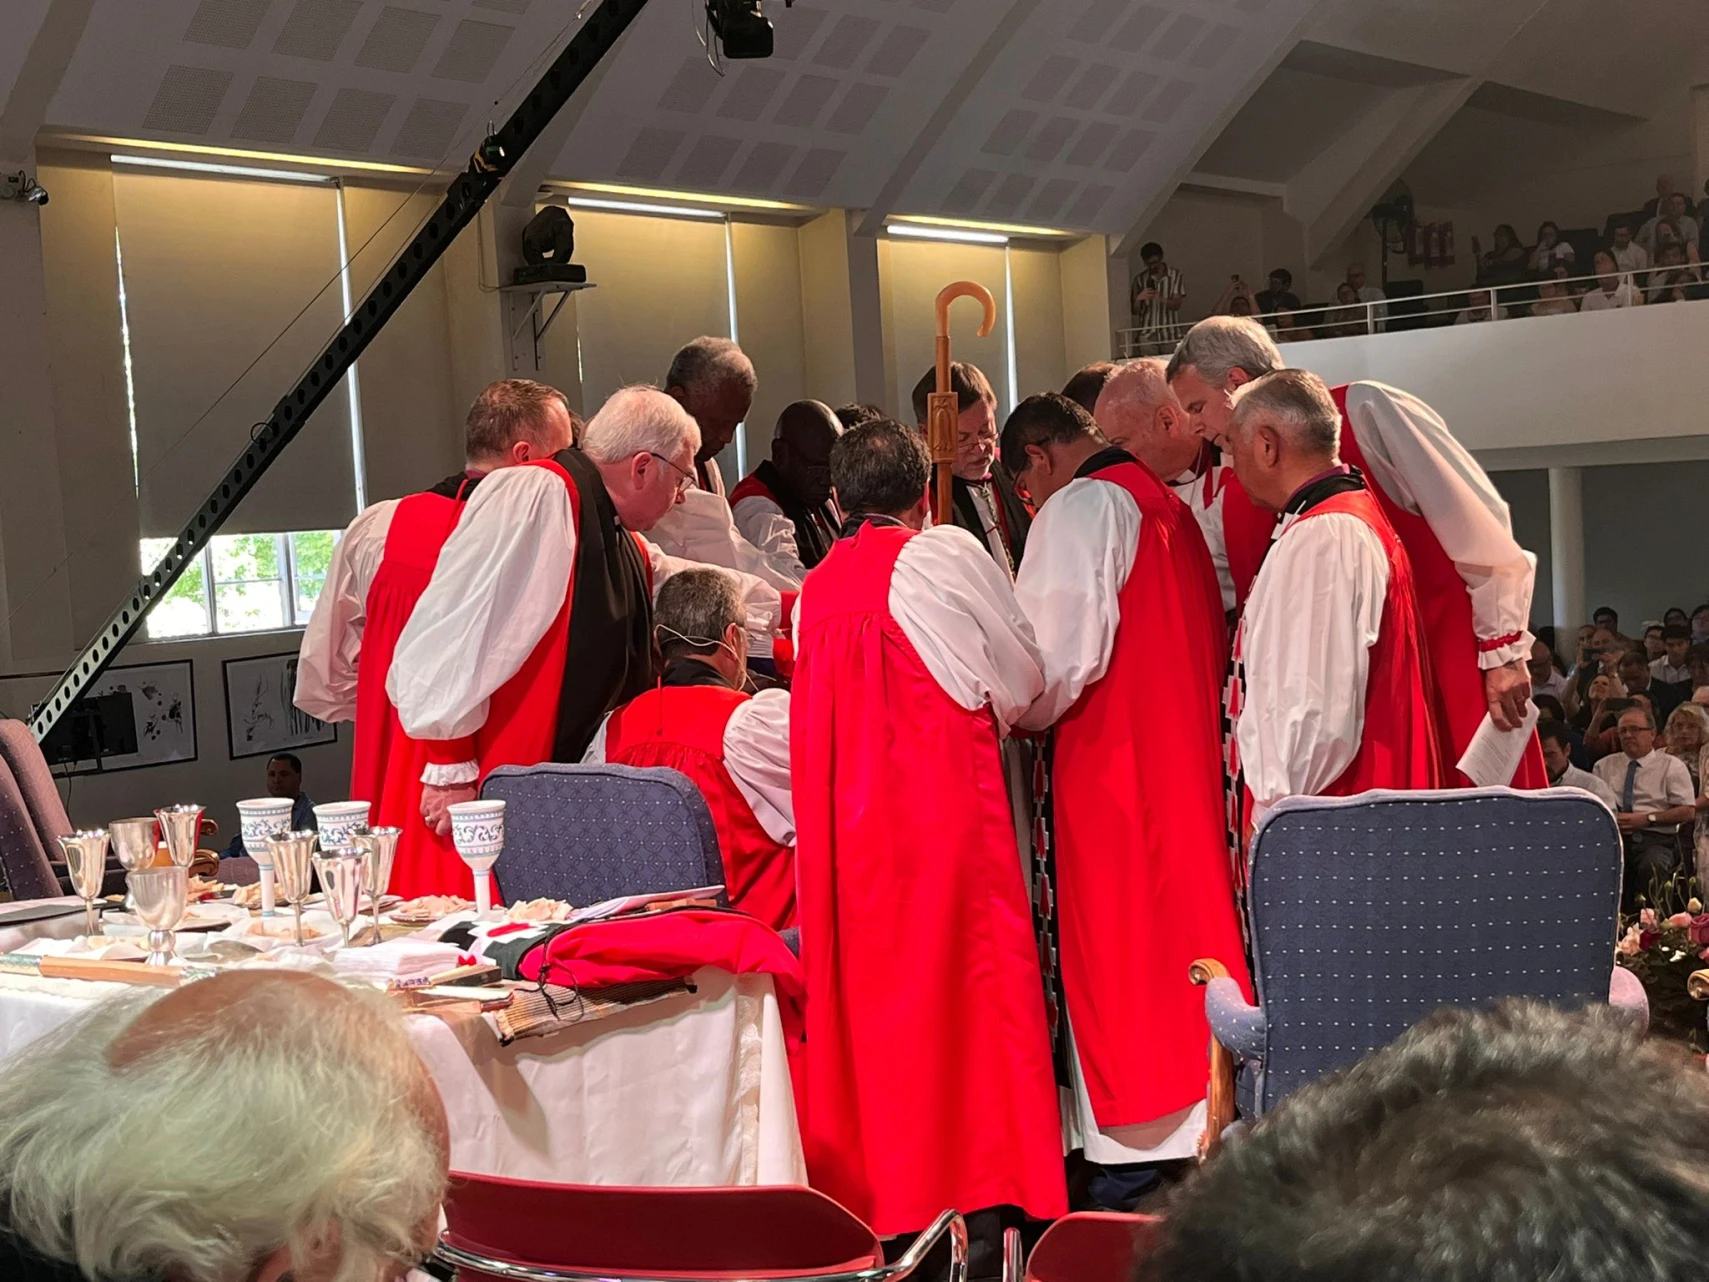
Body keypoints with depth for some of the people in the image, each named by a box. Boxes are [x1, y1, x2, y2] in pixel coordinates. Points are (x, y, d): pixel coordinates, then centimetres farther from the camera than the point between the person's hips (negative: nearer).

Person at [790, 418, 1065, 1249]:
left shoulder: (814, 592, 10)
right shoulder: (947, 553, -3)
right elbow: (1026, 677, 5)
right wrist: (988, 715, 23)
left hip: (841, 819, 5)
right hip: (945, 804, -5)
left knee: (863, 993, 9)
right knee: (968, 991, -1)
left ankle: (870, 1198, 13)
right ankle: (982, 1190, 0)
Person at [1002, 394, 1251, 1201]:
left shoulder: (1078, 507, -11)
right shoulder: (1165, 503, 14)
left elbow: (1059, 652, -19)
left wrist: (1023, 713, 2)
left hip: (1112, 761, -8)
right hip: (1187, 748, 9)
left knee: (1117, 947, -3)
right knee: (1182, 918, 12)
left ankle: (1137, 1156, 2)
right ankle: (1204, 1118, 18)